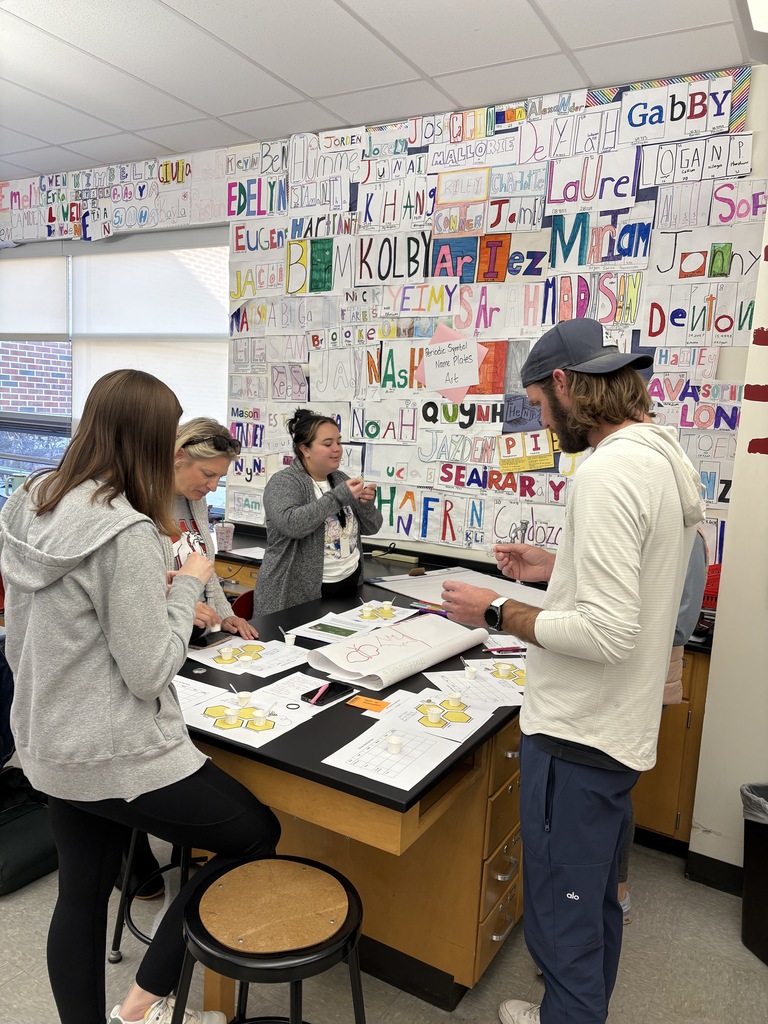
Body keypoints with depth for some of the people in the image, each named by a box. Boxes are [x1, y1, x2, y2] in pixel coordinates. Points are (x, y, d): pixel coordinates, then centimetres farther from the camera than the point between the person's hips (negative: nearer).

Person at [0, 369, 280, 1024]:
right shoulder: (125, 532, -26)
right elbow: (149, 673, -22)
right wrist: (188, 584, -11)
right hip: (118, 754, -8)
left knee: (82, 896, 22)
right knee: (257, 836, 12)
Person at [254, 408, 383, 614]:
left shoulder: (341, 478, 10)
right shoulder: (283, 482, -9)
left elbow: (371, 528, 11)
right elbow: (291, 523, -28)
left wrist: (367, 504, -9)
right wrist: (339, 496, -26)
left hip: (349, 584, 6)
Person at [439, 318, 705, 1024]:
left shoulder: (609, 471, -25)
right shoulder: (669, 458, 6)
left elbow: (608, 633, -29)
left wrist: (498, 612, -19)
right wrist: (555, 569, 13)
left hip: (577, 738, -10)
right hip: (621, 727, 10)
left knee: (562, 920, 9)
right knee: (597, 901, 27)